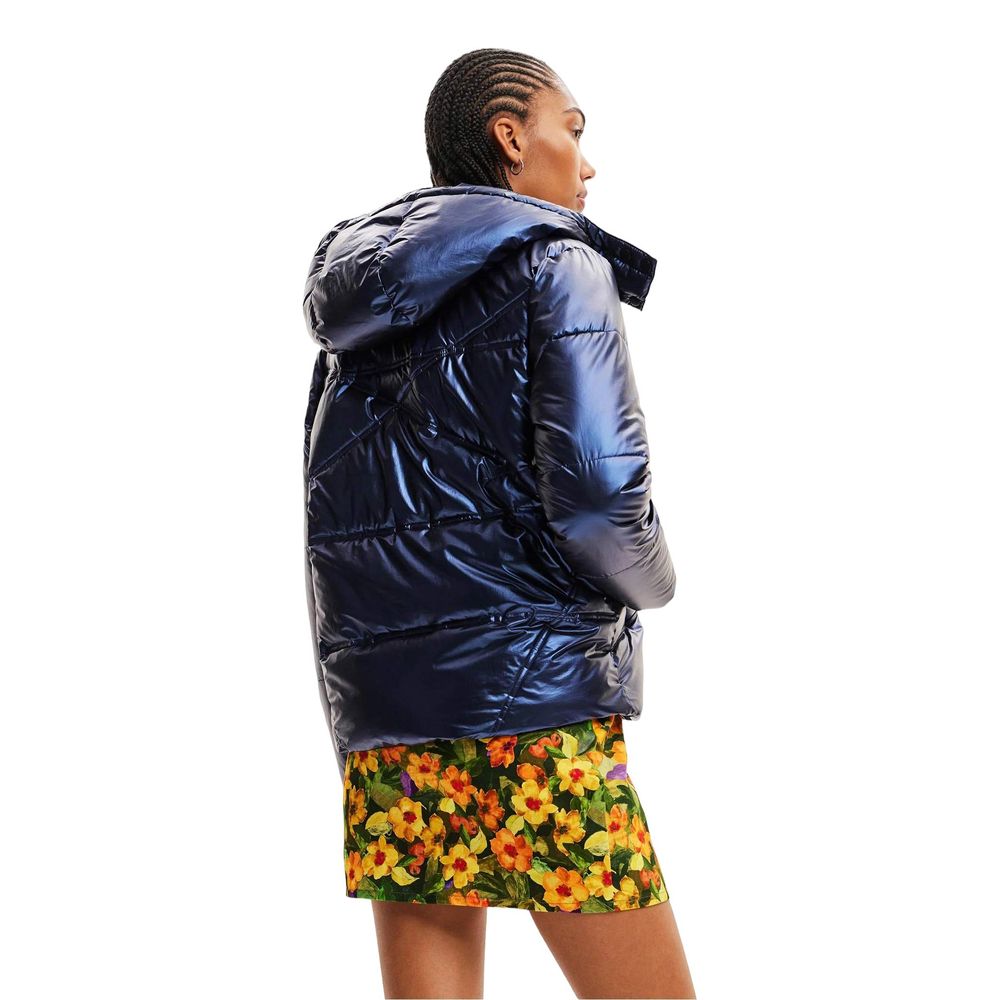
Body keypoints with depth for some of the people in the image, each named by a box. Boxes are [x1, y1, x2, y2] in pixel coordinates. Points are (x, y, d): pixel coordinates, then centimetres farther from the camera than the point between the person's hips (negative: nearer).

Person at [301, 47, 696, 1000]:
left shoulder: (361, 312, 19)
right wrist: (653, 581, 5)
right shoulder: (556, 269, -3)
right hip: (529, 688, -7)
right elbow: (596, 492, -14)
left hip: (379, 708, 7)